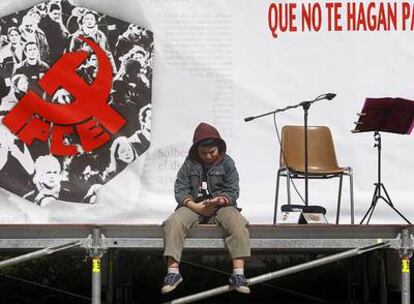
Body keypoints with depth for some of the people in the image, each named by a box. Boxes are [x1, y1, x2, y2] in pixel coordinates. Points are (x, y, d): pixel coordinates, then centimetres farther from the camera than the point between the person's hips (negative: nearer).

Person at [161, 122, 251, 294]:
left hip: (221, 205, -1)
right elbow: (180, 189, 0)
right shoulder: (190, 163, 5)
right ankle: (173, 272, -29)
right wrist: (195, 206, -18)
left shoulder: (227, 163, 3)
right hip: (194, 205, 1)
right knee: (174, 222, -30)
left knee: (238, 224, -33)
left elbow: (233, 191, -1)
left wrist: (218, 201, -23)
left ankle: (238, 274, -35)